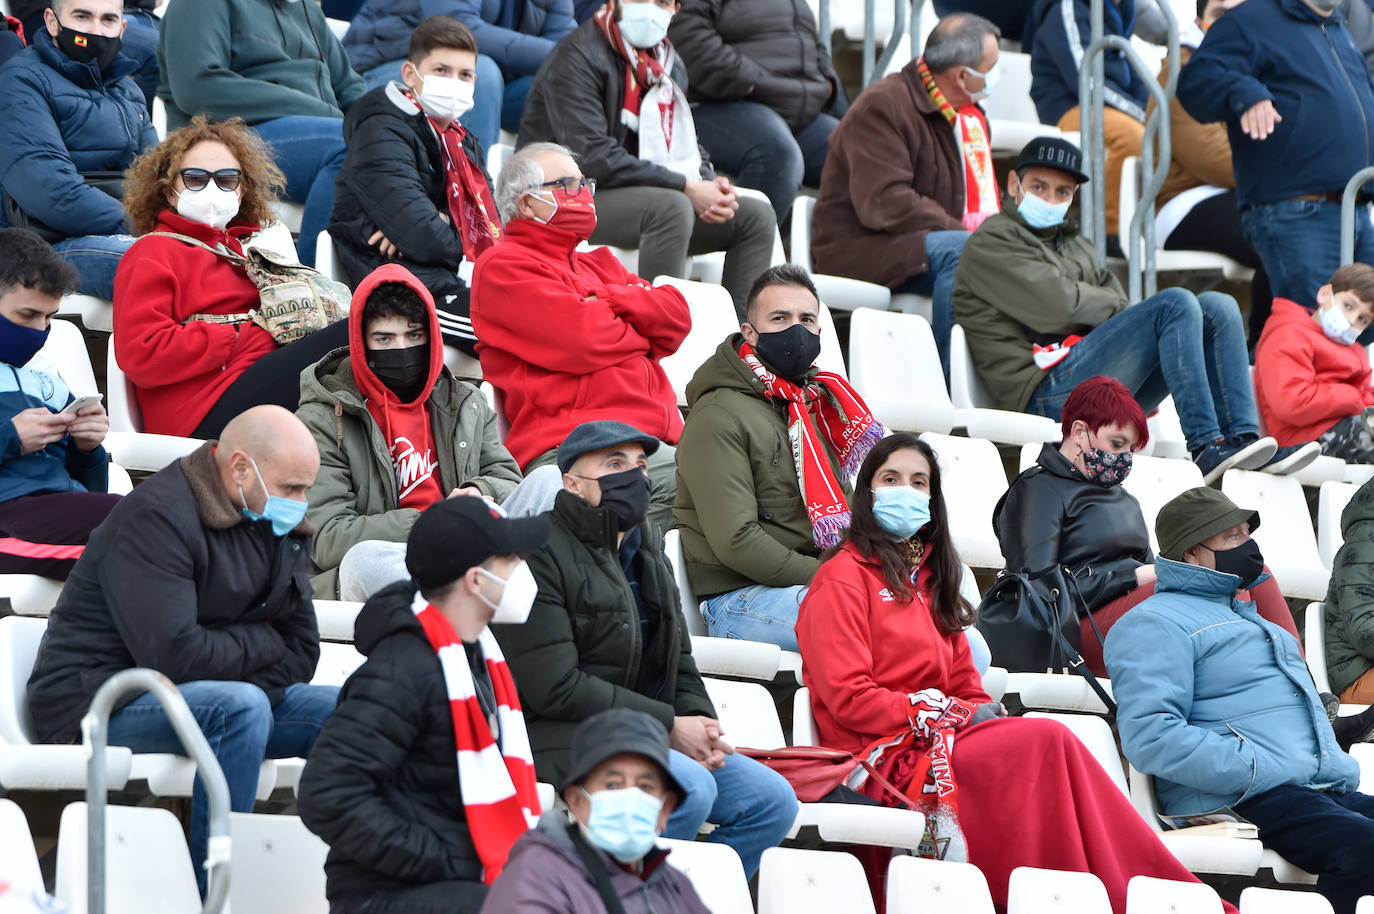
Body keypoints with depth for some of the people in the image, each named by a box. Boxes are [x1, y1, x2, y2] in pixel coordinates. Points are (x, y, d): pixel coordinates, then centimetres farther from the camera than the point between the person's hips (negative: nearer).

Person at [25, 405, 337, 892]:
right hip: (97, 700, -8)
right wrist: (263, 643, -11)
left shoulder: (282, 528, 8)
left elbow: (300, 651, 7)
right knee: (240, 707, -34)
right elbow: (174, 656, -28)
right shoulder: (157, 517, -19)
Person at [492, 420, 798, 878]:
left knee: (773, 799, -4)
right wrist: (668, 725, -16)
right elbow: (557, 686, -18)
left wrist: (702, 725, -2)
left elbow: (679, 665, 22)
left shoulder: (648, 556, 19)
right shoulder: (542, 555, -11)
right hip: (560, 738, -9)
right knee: (690, 787, -32)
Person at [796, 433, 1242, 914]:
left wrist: (984, 715, 0)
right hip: (883, 757, -7)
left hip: (939, 743, 7)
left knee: (1047, 743, -24)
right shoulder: (845, 576, 2)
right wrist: (936, 713, -12)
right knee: (1047, 741, -26)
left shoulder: (926, 580, 27)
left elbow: (965, 690, 22)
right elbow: (846, 696, -9)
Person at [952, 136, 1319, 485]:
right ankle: (1205, 447, -33)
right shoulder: (989, 243, 5)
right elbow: (1055, 306, -9)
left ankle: (1243, 438, -19)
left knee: (1217, 308, -3)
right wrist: (1114, 306, 4)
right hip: (1050, 392, -8)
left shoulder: (1075, 244, 31)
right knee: (1177, 304, -22)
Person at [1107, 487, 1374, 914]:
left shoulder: (1246, 618, 33)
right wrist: (1255, 771, -18)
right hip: (1239, 800, -9)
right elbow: (1149, 737, -13)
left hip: (1324, 792, 9)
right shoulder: (1155, 623, 1)